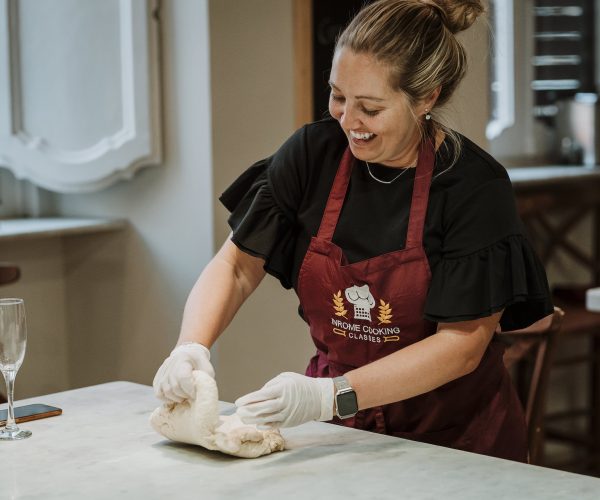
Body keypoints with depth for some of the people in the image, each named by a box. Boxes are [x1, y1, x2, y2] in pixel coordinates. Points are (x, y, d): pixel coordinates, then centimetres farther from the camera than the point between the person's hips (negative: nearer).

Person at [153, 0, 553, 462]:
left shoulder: (476, 187, -13)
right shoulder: (314, 153, -3)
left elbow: (463, 342, -16)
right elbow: (237, 266, 0)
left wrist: (332, 396, -27)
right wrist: (192, 347, -20)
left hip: (455, 436, -3)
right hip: (338, 426, 3)